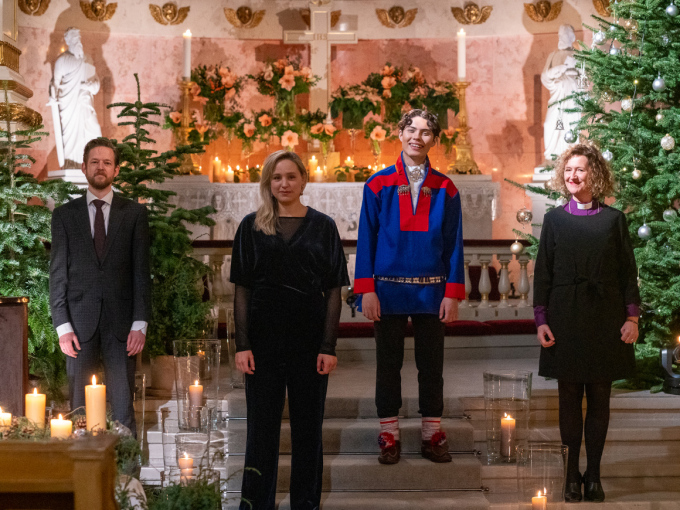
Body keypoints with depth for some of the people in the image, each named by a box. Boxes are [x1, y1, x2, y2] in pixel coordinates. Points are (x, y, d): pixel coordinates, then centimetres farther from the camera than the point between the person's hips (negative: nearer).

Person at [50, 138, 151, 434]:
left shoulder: (134, 213, 7)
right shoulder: (65, 215, 9)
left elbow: (141, 271, 4)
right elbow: (57, 274, 5)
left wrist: (140, 323, -4)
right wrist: (62, 325, -4)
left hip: (121, 323, 0)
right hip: (80, 323, 1)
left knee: (122, 405, 1)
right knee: (80, 407, 3)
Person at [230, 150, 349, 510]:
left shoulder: (322, 227, 3)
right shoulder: (252, 227, 4)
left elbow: (333, 291, 2)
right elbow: (242, 289, 3)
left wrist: (329, 346, -6)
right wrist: (242, 344, -4)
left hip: (309, 340, 0)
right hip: (264, 338, 0)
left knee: (308, 429, 8)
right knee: (262, 427, 5)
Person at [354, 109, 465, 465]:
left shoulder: (445, 189, 4)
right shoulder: (379, 185, 0)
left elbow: (454, 245, 3)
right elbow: (366, 239, -1)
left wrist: (453, 293, -4)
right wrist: (366, 290, -8)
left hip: (431, 290, 1)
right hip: (389, 289, -1)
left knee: (431, 364, 7)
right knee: (388, 363, 6)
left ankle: (433, 434, 17)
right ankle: (389, 435, 16)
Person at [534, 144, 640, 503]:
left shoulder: (613, 219, 4)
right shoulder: (555, 219, 4)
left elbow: (628, 271, 5)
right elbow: (543, 272, 4)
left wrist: (632, 317, -2)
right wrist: (541, 320, -3)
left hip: (605, 320, 0)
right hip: (566, 319, 0)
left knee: (599, 398, 4)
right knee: (569, 398, 4)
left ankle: (593, 476, 12)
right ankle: (571, 476, 11)